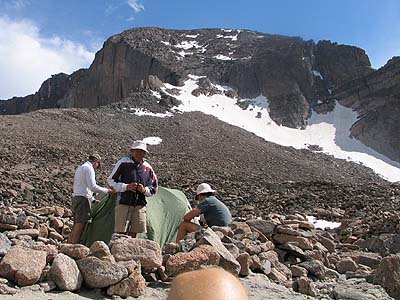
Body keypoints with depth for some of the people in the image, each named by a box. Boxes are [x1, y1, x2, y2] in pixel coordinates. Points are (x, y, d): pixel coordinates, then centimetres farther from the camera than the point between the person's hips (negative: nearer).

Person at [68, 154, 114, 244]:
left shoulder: (80, 168, 24)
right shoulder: (89, 168, -7)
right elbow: (92, 187, -16)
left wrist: (93, 200, 29)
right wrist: (107, 190, -7)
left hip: (76, 197, 10)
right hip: (83, 199, -10)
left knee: (76, 225, 10)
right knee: (80, 224, -10)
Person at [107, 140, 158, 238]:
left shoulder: (148, 168, 9)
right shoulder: (123, 162, -1)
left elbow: (154, 187, 15)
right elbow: (110, 180, 1)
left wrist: (145, 190, -7)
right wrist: (126, 187, -13)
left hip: (140, 205, 3)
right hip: (123, 203, -3)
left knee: (134, 233, 6)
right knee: (120, 231, -4)